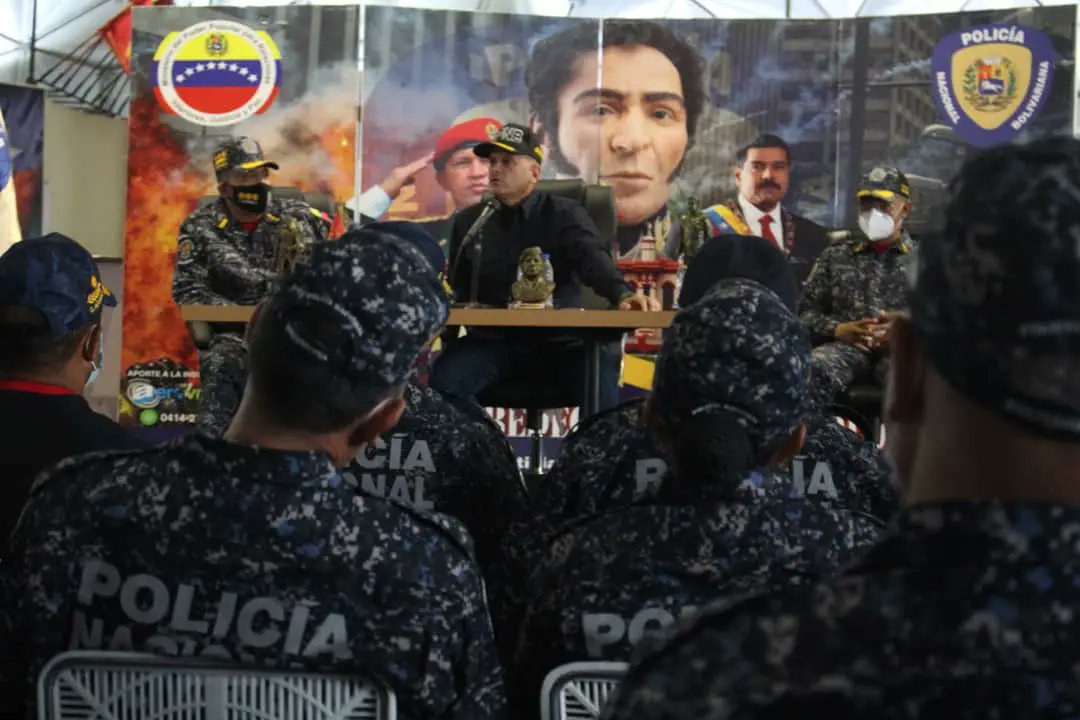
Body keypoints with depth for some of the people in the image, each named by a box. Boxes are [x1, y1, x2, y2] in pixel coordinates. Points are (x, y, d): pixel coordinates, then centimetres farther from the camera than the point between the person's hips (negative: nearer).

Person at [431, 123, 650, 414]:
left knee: (601, 365, -32)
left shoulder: (565, 214, 2)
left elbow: (594, 259, -16)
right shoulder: (468, 221, 13)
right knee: (444, 376, -27)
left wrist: (622, 294, -37)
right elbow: (458, 289, 18)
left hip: (559, 339, -2)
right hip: (492, 339, 2)